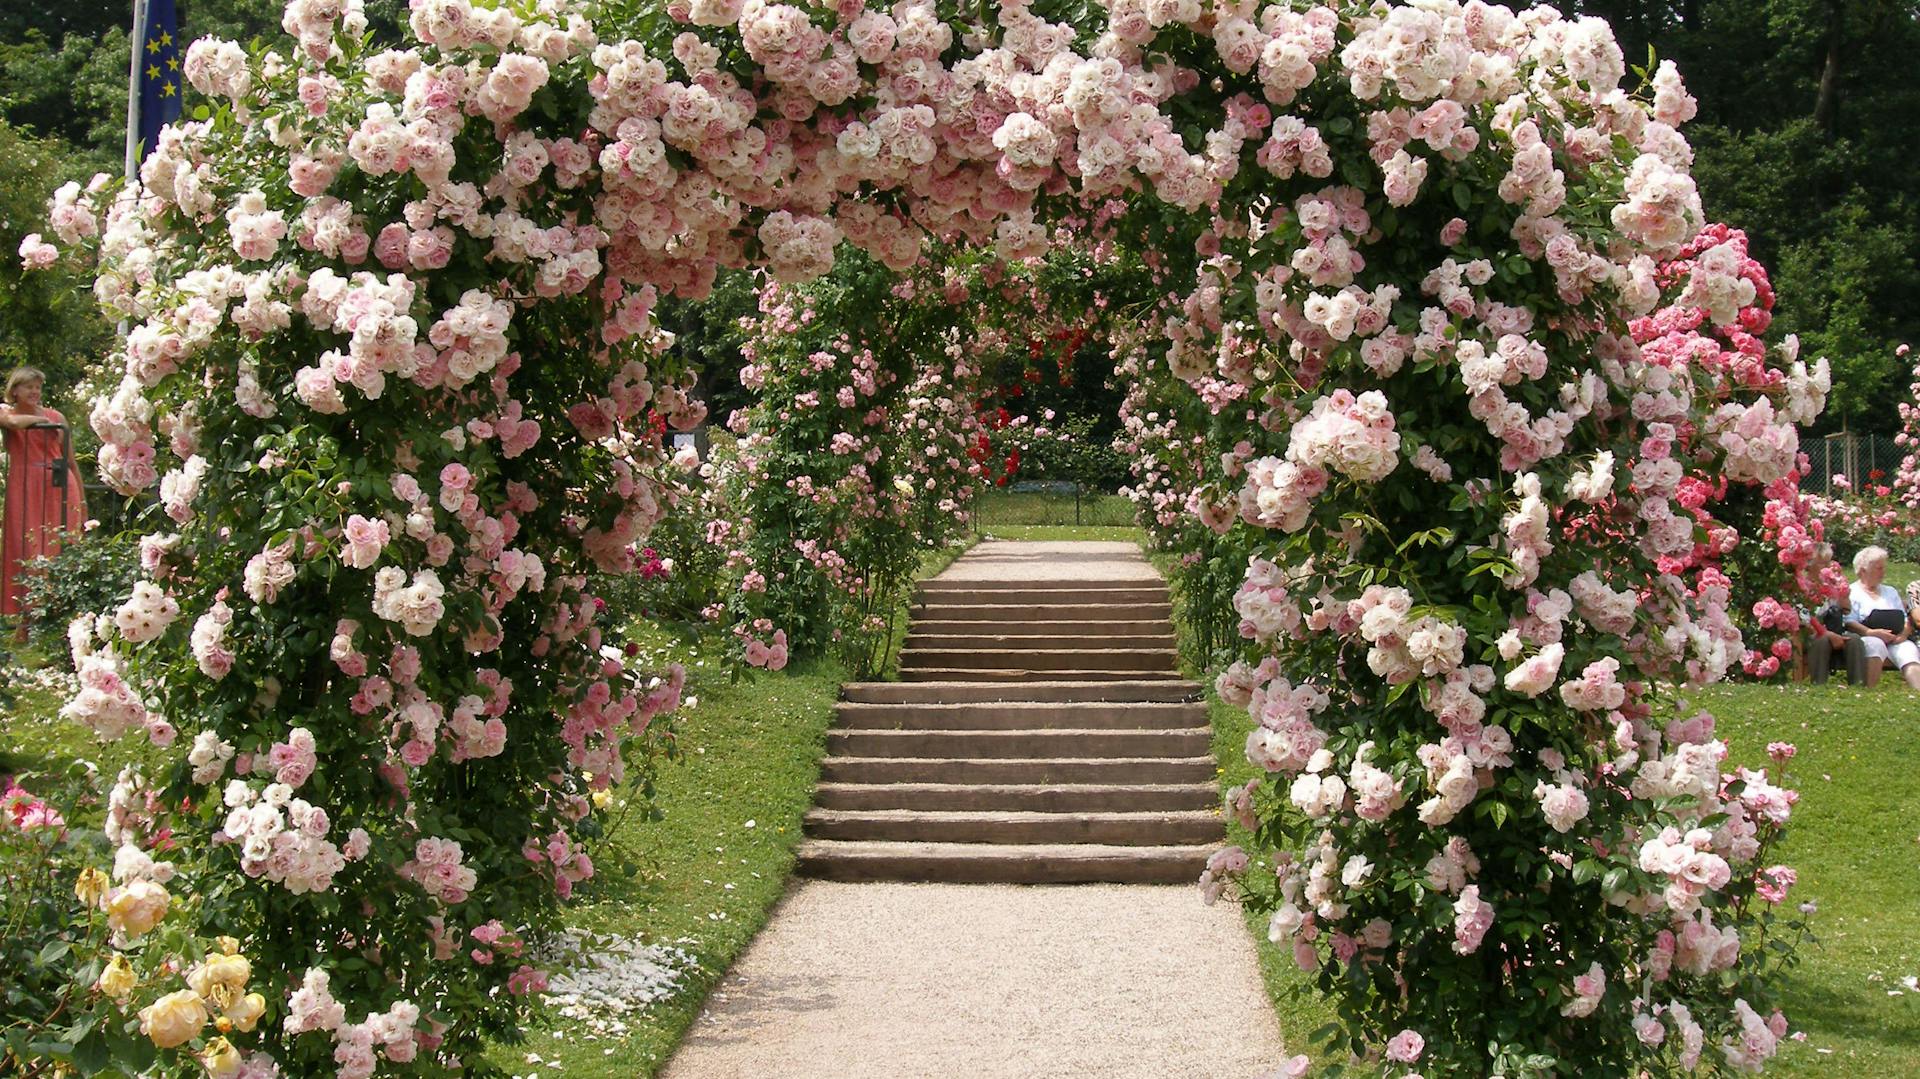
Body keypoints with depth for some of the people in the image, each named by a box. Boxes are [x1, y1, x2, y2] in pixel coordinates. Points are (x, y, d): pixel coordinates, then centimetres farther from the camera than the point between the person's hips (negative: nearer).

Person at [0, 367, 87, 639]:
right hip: (24, 491, -1)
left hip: (58, 488, 1)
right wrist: (40, 419, 0)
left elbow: (71, 461, 16)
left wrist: (82, 502, 13)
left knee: (60, 553, -6)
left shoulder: (56, 417, 13)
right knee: (26, 552, -7)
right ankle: (28, 620, -5)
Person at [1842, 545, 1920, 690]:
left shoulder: (1891, 592, 29)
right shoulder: (1851, 593, 10)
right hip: (1865, 639, -4)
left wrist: (1904, 633, -2)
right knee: (1875, 644, -38)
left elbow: (1906, 620, 21)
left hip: (1895, 642, 4)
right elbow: (1849, 623, -4)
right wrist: (1871, 633, -19)